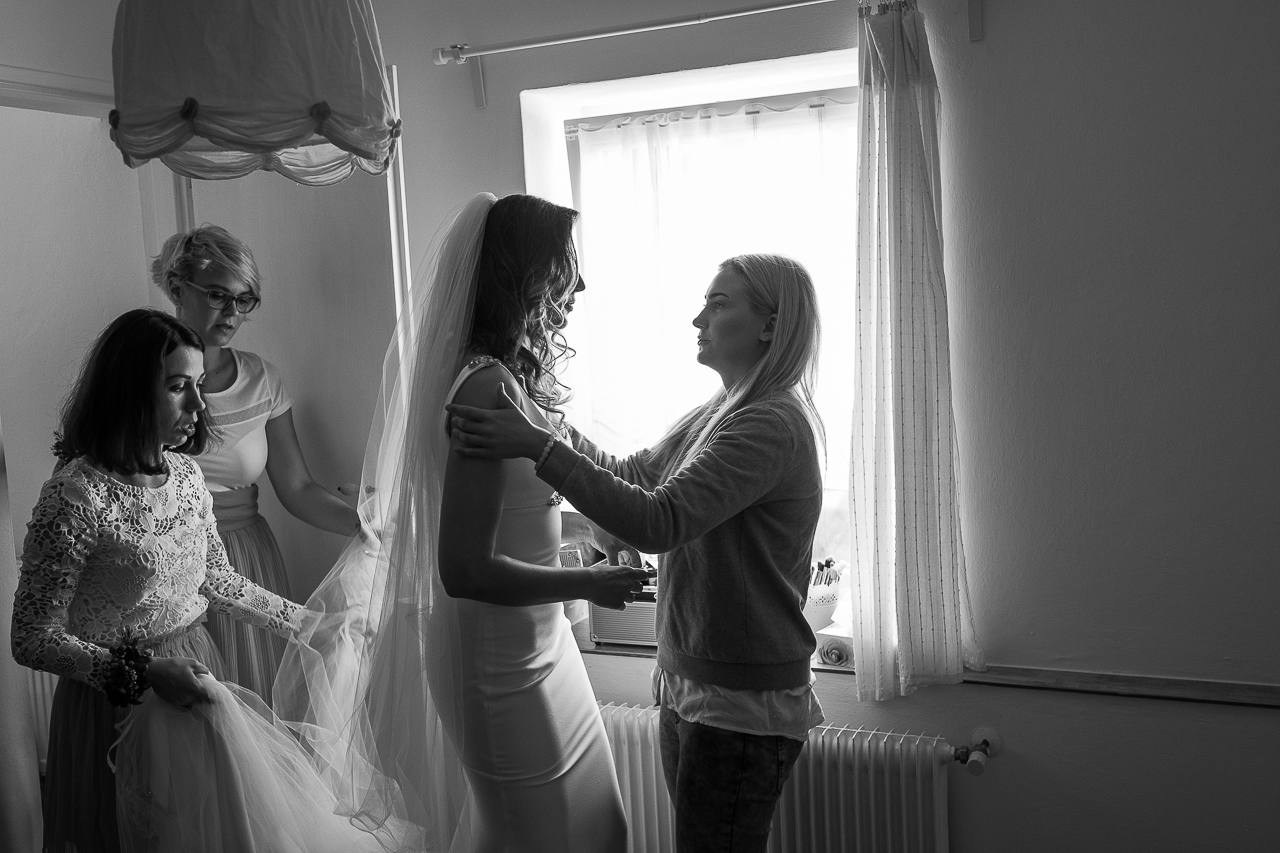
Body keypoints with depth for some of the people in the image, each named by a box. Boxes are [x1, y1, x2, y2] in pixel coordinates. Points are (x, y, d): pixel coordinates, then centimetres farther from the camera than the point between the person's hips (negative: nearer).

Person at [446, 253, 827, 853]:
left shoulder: (773, 425, -21)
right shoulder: (718, 415, 10)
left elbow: (659, 521, -29)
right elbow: (633, 475, 17)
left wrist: (539, 448, -29)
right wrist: (547, 426, 6)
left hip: (742, 704, -9)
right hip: (689, 685, 9)